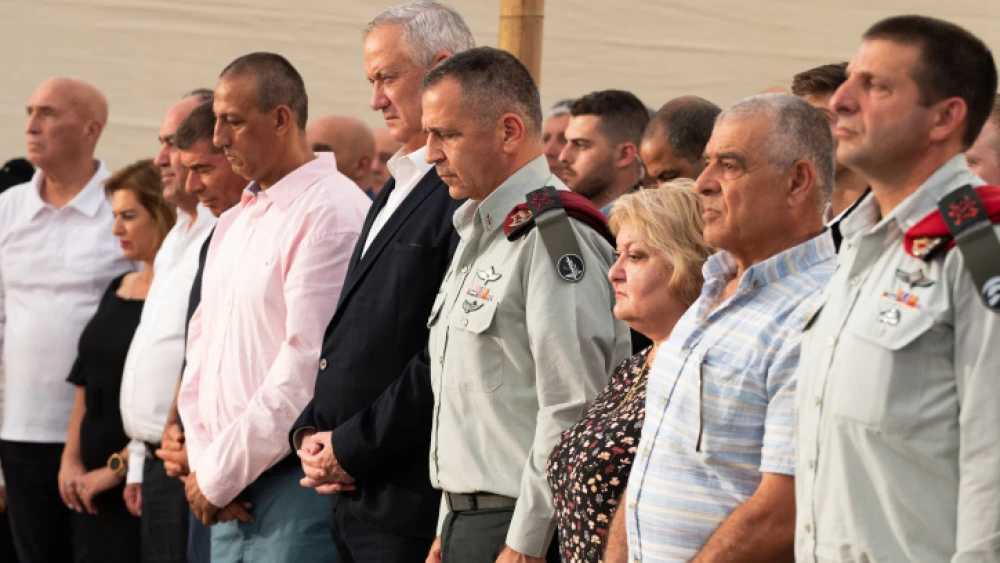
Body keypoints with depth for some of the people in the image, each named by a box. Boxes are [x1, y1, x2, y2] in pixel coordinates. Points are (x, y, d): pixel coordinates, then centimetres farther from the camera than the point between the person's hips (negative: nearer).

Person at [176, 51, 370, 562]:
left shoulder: (332, 211, -10)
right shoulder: (235, 222, 18)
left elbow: (307, 370, -16)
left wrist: (218, 475, -11)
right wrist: (203, 461, 2)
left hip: (294, 484, -8)